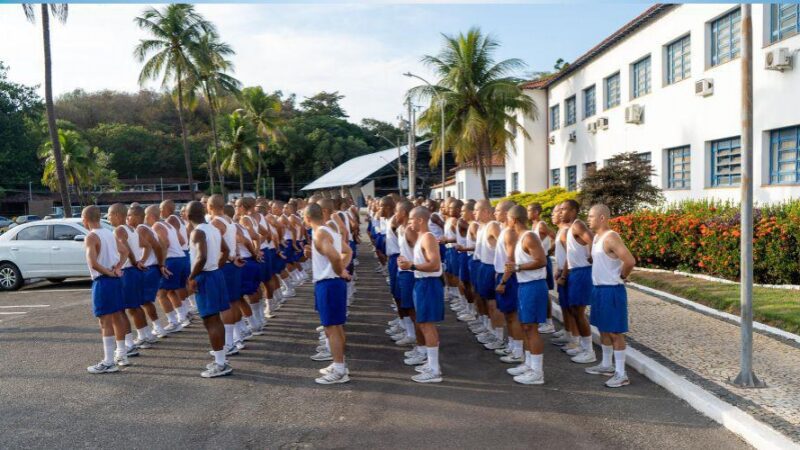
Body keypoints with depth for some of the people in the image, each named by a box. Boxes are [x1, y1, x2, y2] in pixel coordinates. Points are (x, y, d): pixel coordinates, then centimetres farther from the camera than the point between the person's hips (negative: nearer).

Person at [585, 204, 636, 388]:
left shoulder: (611, 237, -19)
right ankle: (606, 365, 31)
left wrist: (622, 276, -12)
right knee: (603, 329, 18)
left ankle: (621, 374, 3)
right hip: (598, 289, 9)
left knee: (615, 332, -4)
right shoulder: (597, 237, 10)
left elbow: (630, 261, -28)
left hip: (611, 290, -9)